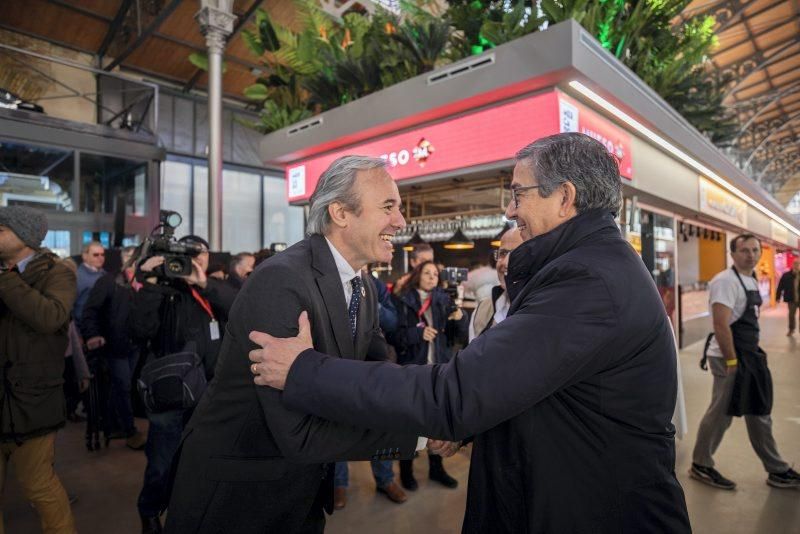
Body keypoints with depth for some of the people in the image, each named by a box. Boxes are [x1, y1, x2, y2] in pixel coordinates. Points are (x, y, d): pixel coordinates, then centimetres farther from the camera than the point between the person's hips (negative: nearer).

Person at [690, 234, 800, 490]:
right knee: (720, 414, 0)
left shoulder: (752, 280, 13)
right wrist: (732, 362, -22)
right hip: (729, 357, -9)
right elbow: (721, 325, -23)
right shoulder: (726, 281, -17)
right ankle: (700, 466, 15)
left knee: (759, 412, 18)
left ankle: (777, 471, 32)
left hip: (749, 355, 9)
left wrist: (753, 355, 16)